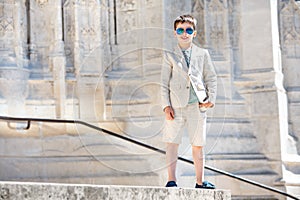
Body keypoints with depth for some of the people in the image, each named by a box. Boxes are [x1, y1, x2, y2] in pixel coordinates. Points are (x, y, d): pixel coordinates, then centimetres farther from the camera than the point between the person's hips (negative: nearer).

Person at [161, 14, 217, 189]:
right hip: (176, 105, -1)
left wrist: (211, 98, -2)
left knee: (198, 145, 5)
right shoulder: (169, 56, 9)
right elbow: (164, 83, 5)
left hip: (197, 106, 1)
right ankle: (171, 180, -3)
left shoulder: (202, 54, 12)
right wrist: (166, 106, -4)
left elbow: (211, 78, 12)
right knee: (172, 143, -6)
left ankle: (200, 181, 12)